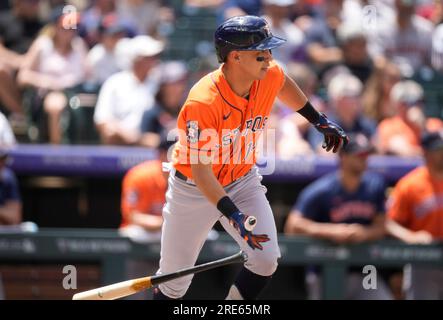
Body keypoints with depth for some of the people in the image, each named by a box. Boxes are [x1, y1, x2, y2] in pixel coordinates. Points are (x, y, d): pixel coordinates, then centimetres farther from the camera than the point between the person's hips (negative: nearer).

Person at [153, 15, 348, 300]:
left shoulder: (269, 77, -15)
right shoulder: (202, 103, -34)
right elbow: (200, 170, -32)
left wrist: (319, 121, 16)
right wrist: (233, 215, -41)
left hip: (243, 181, 5)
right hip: (193, 190, -5)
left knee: (266, 260, -14)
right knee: (174, 284, 3)